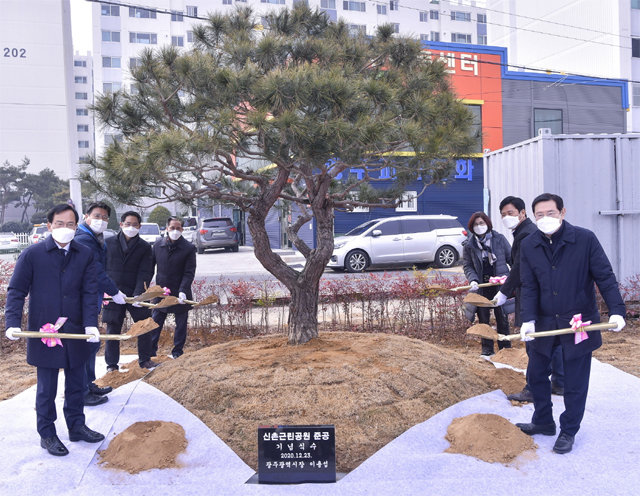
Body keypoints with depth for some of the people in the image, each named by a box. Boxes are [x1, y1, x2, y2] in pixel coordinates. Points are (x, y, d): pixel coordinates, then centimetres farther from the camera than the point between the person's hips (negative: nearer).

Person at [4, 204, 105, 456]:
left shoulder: (85, 255, 1)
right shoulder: (32, 254, -6)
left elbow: (90, 292, -3)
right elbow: (16, 291, -4)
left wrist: (91, 324, -14)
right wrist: (13, 323, -16)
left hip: (76, 332, 3)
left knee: (76, 384, 16)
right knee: (46, 389, 10)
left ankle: (77, 426, 33)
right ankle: (47, 434, 26)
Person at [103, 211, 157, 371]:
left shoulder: (144, 247, 2)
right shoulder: (108, 243, 4)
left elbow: (144, 273, -7)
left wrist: (138, 294, -19)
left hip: (135, 294, 0)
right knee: (112, 330, 6)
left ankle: (145, 360, 22)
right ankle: (111, 364, 19)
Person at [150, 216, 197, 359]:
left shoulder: (189, 248, -7)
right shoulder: (158, 245, 2)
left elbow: (189, 273, -11)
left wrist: (183, 291, -23)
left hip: (180, 295, -2)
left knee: (181, 325, 9)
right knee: (155, 324, 8)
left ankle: (177, 352, 24)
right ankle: (150, 352, 21)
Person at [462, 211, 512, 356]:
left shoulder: (499, 239, 0)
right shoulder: (469, 244, 3)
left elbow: (511, 258, 5)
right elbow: (467, 265, 6)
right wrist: (472, 280, -12)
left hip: (499, 284, -1)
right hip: (481, 287, 1)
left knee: (502, 317, 5)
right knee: (483, 318, 8)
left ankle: (505, 347, 20)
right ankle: (487, 348, 21)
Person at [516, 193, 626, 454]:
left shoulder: (585, 239, -11)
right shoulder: (528, 246, -2)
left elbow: (604, 277, -8)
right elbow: (529, 287, -3)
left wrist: (616, 310, -18)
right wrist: (528, 320, -15)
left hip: (579, 322, -3)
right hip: (544, 322, 4)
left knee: (575, 381, 7)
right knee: (536, 373, 12)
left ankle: (568, 431, 25)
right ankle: (543, 422, 33)